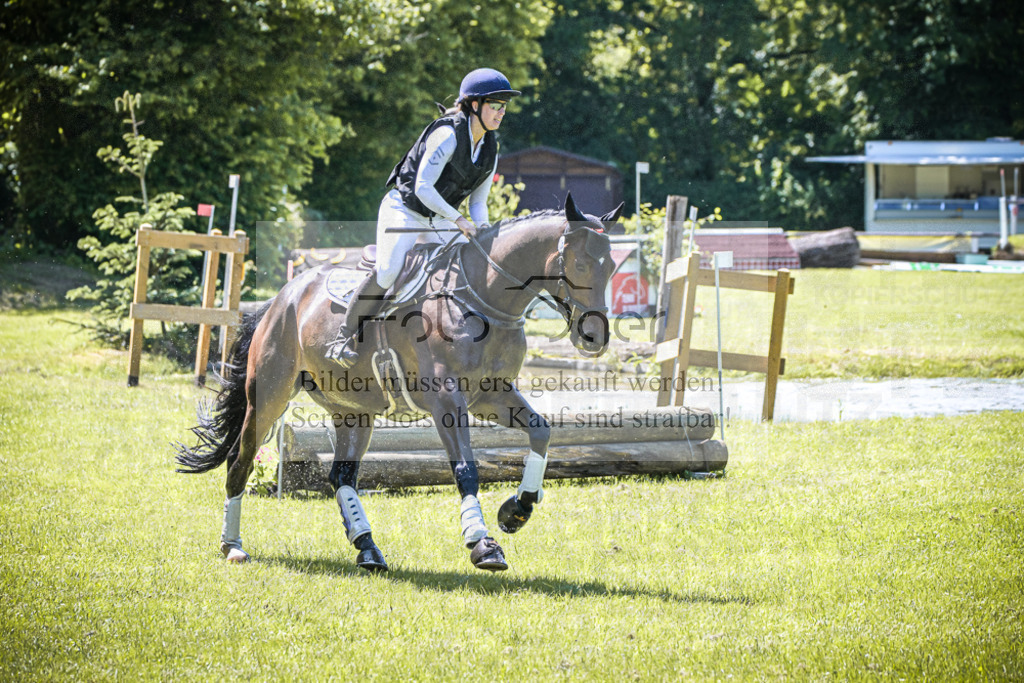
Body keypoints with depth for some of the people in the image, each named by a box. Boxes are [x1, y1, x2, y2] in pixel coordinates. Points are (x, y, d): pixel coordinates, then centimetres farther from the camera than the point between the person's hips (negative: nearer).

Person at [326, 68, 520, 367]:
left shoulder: (490, 149, 4)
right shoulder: (448, 135, -20)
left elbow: (478, 200, 10)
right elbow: (423, 188, -24)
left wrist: (483, 229, -11)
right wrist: (459, 220, -25)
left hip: (437, 220, 8)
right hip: (403, 210, -8)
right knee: (389, 271, -28)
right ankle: (345, 338, -15)